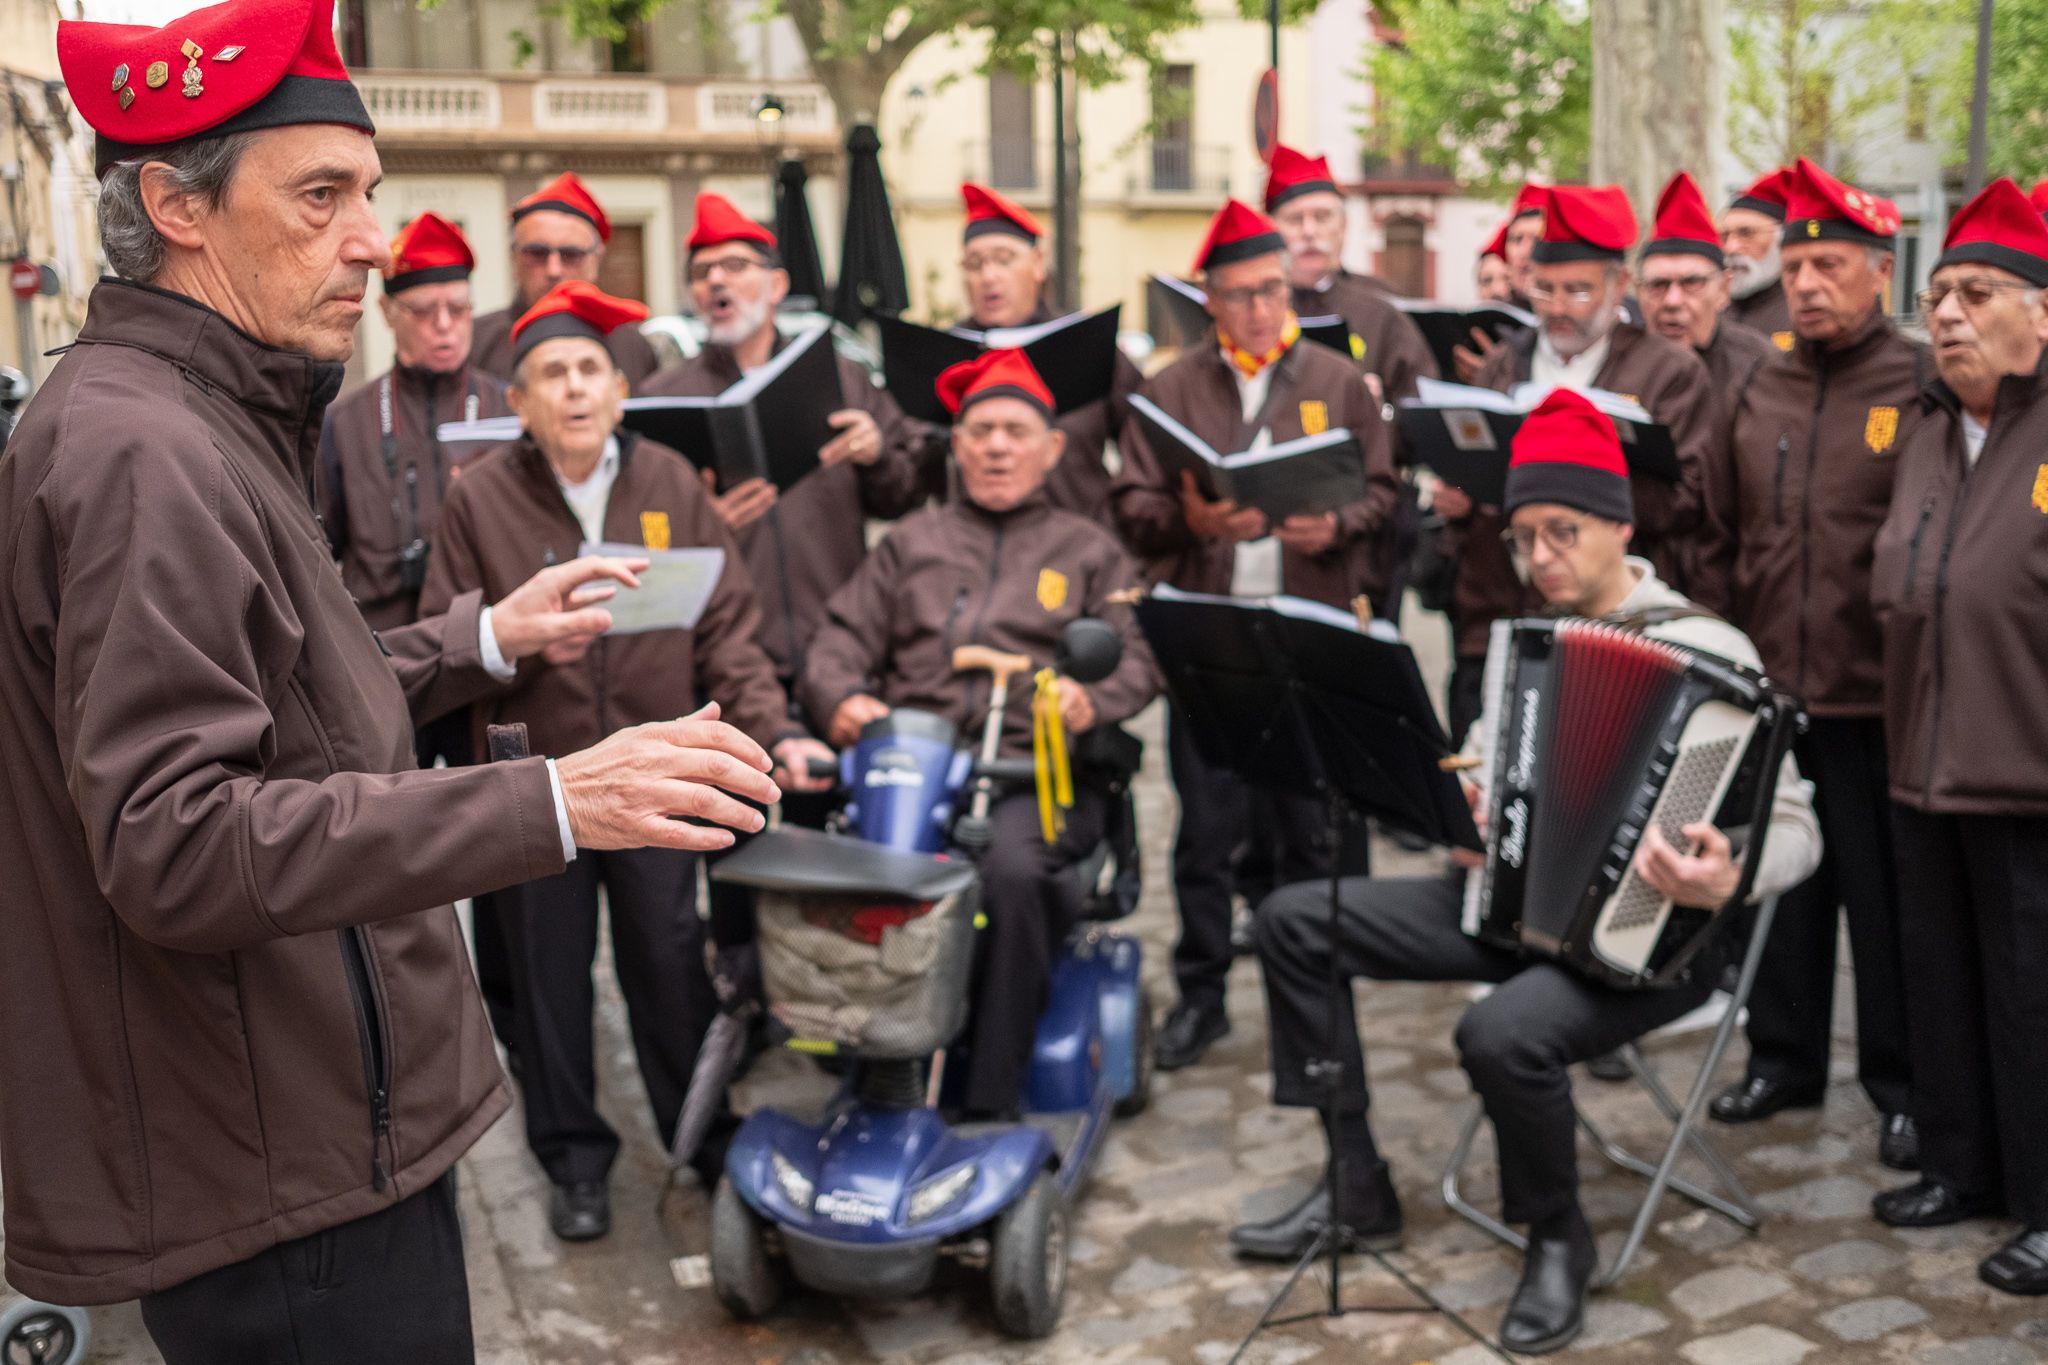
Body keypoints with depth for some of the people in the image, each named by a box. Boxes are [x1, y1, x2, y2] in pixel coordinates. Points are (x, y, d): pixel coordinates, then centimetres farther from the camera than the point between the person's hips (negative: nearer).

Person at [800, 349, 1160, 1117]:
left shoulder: (1089, 551, 22)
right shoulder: (912, 543, 27)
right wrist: (841, 699, -5)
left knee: (1012, 866, -35)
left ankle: (991, 1100, -26)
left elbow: (1137, 658, 10)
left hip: (1040, 773, -1)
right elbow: (842, 640, 18)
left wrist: (1092, 700, -13)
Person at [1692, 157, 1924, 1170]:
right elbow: (1719, 534, 14)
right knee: (1782, 881, 15)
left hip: (1875, 698, -4)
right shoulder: (1759, 392, 9)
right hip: (1766, 689, 5)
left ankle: (1904, 1083, 21)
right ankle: (1784, 1057, 30)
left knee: (1887, 894, 6)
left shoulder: (1924, 389, -5)